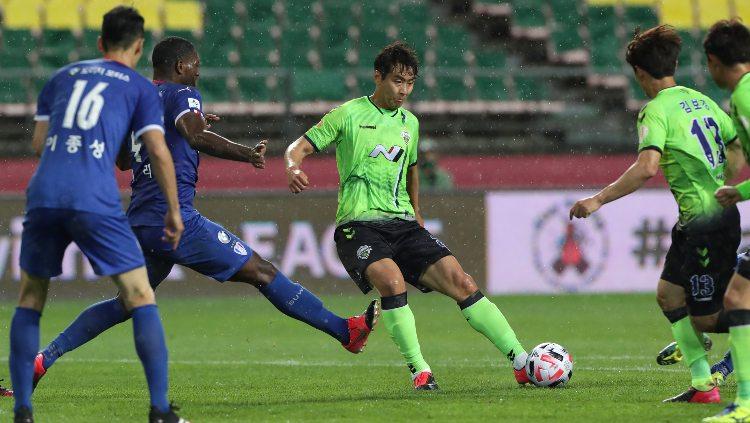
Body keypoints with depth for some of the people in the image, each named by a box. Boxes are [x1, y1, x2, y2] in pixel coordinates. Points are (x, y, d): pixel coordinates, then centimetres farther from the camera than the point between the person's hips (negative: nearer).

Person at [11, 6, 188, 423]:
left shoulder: (62, 77, 24)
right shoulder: (140, 88, 14)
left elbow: (38, 142, 19)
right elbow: (159, 153, 5)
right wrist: (173, 212, 14)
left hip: (43, 194, 3)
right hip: (95, 198, -3)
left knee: (30, 300, 17)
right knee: (140, 297, 4)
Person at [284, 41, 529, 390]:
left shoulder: (409, 123, 16)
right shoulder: (349, 115, 1)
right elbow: (300, 147, 0)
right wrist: (293, 169, -22)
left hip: (402, 224, 5)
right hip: (359, 225, -5)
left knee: (460, 282, -11)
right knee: (392, 280, -33)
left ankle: (521, 361, -13)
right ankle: (419, 371, -24)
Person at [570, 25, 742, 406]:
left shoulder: (657, 110, -14)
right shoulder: (701, 100, 11)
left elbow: (647, 167, -28)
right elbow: (737, 150, 17)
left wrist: (599, 199, -24)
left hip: (704, 221, -9)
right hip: (722, 214, 9)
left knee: (705, 319, -2)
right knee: (669, 294, 14)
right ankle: (703, 386, 14)